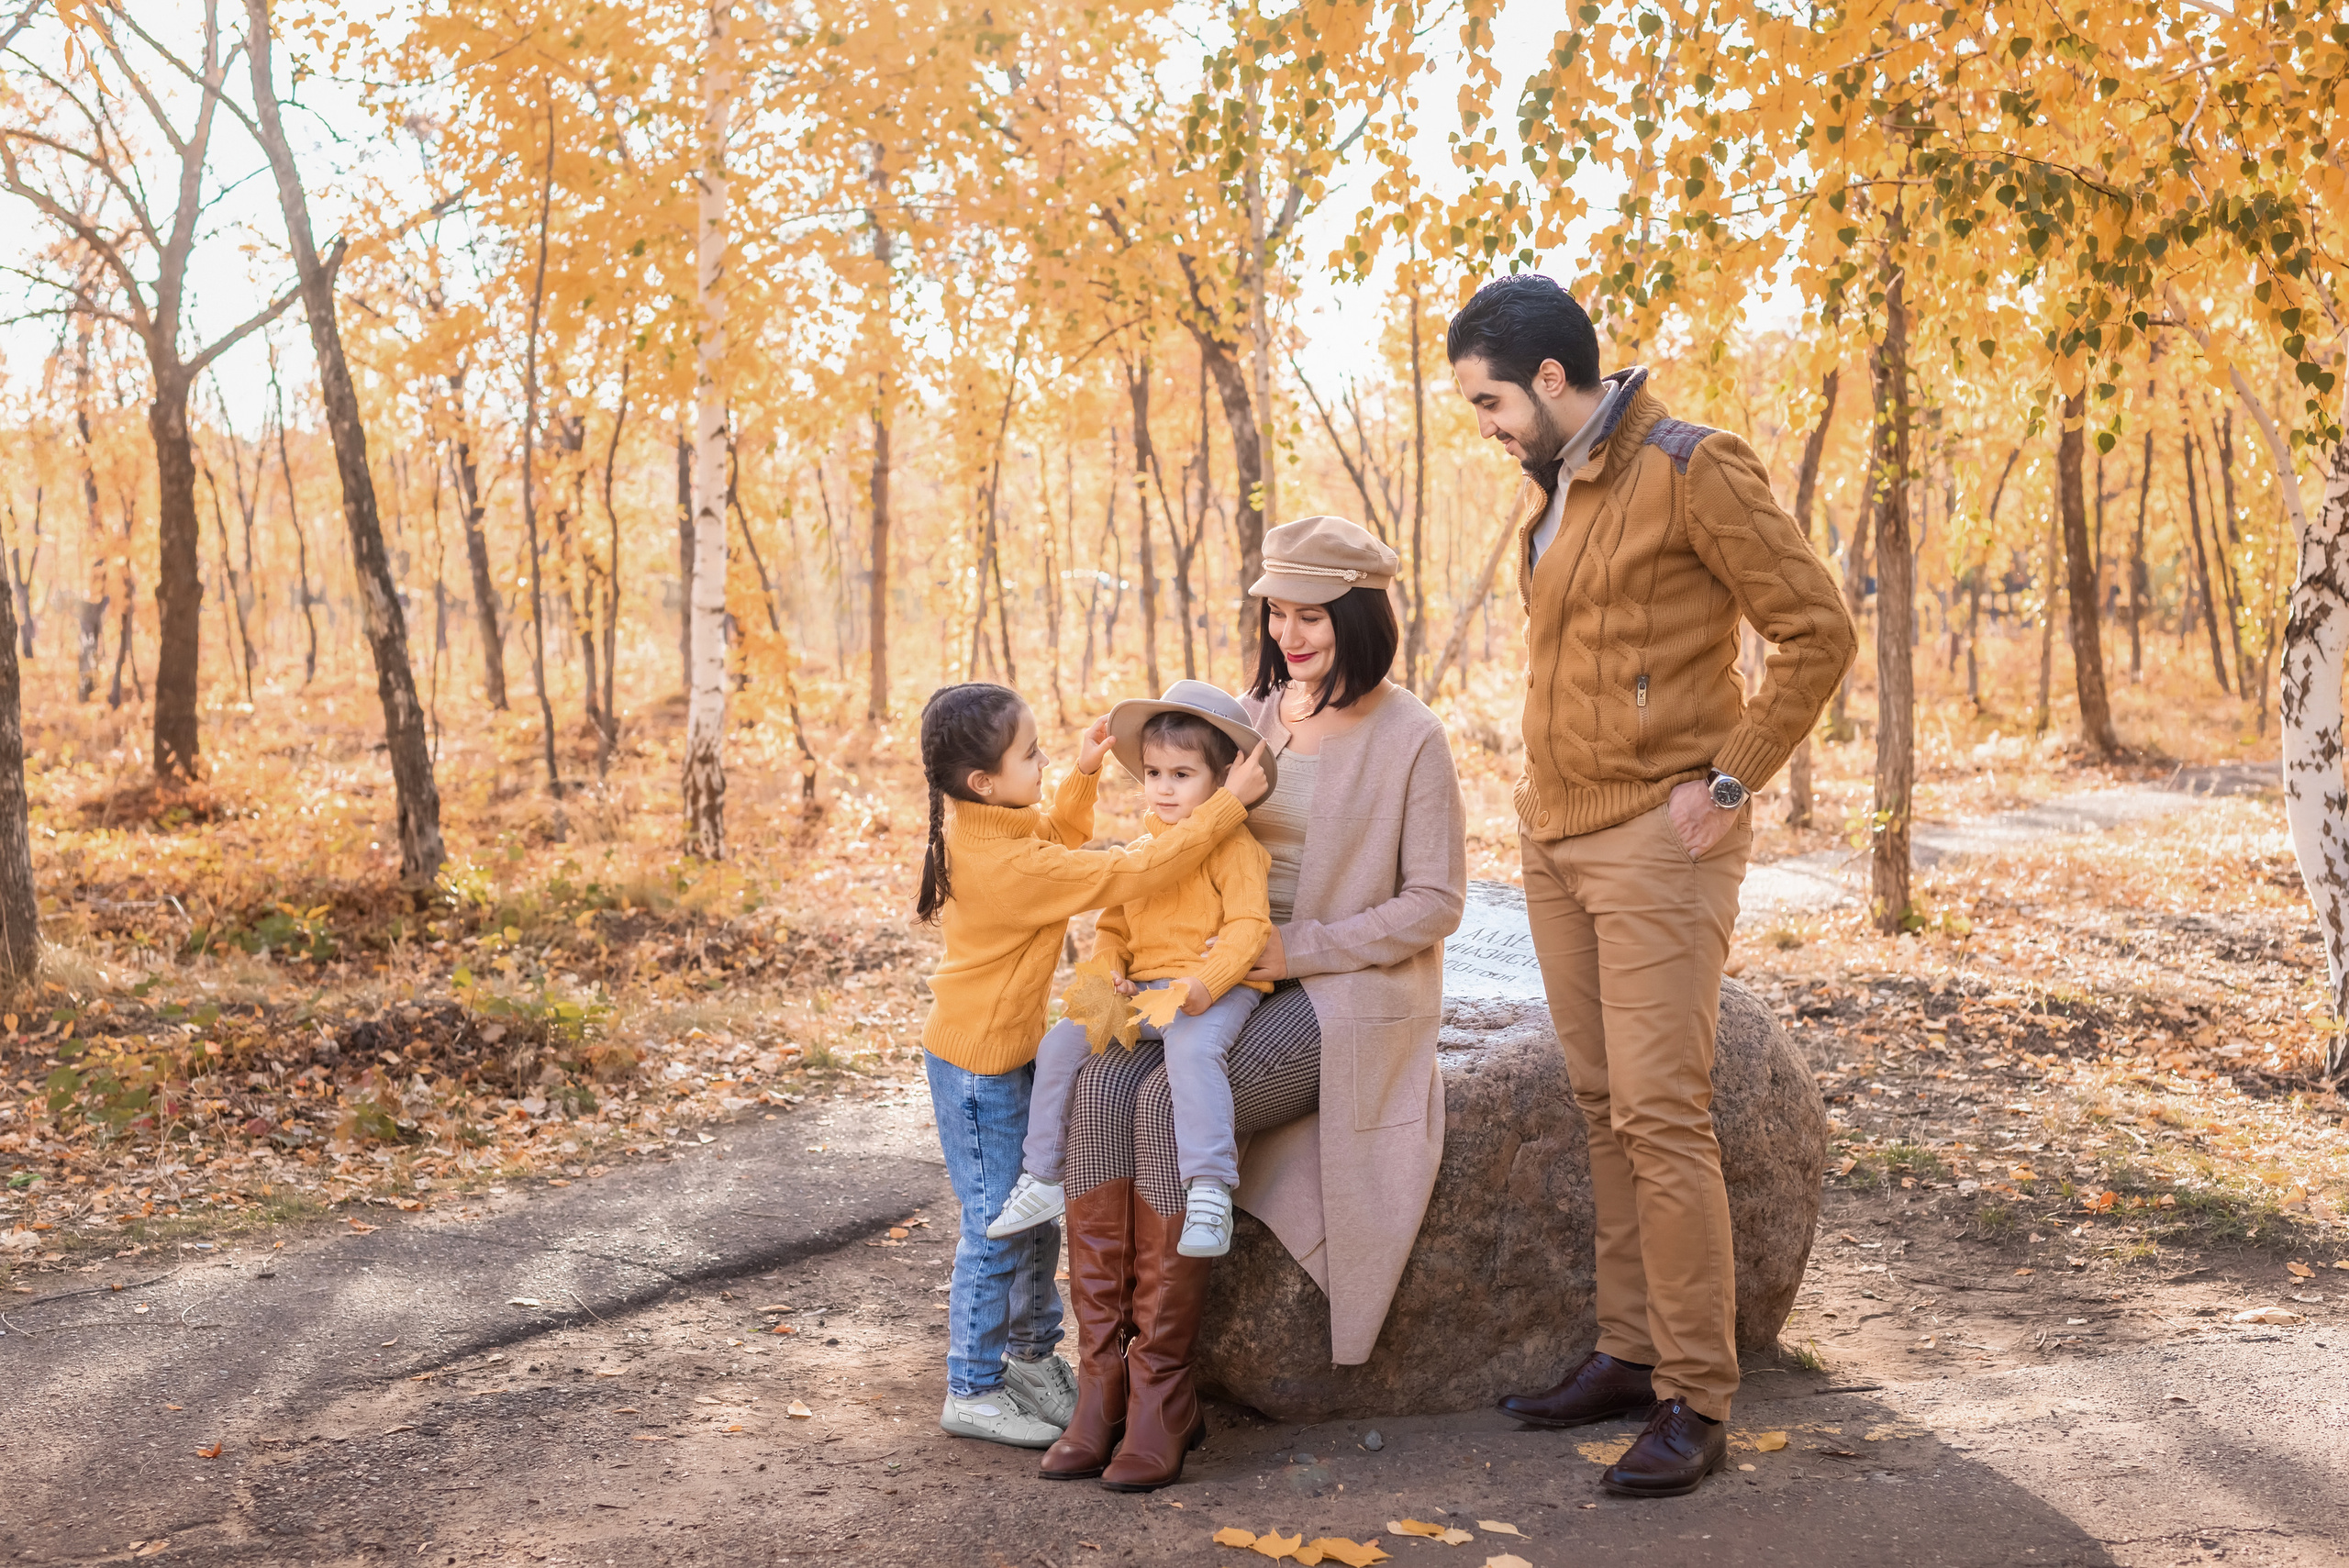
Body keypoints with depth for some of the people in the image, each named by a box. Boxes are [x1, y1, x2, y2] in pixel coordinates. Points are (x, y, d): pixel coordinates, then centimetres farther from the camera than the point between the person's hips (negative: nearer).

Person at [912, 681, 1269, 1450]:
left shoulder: (974, 826, -1)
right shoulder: (1013, 865, -29)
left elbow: (1058, 845, 19)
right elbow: (1133, 873, -29)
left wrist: (1082, 774, 4)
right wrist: (1228, 803, -27)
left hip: (1012, 1051, 9)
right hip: (979, 1062, -9)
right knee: (997, 1228, 1)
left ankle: (1032, 1358, 33)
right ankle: (972, 1392, 14)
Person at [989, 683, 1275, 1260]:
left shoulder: (1233, 844, -6)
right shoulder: (1140, 851, 18)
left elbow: (1249, 925, -15)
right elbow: (1113, 928, 22)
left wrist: (1206, 983, -29)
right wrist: (1106, 974, 1)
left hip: (1216, 992, -8)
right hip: (1143, 992, 8)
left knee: (1191, 1049, -38)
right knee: (1060, 1044, -2)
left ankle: (1209, 1192, -38)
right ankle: (1043, 1178, 10)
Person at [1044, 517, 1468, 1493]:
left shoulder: (1408, 738, -6)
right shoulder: (1251, 718, 12)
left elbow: (1433, 903, -7)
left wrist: (1296, 949, -16)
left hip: (1351, 992, -6)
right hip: (1228, 978, 6)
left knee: (1171, 1104, -30)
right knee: (1101, 1086, -24)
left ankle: (1162, 1389, -19)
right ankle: (1103, 1380, -21)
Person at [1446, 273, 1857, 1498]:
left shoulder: (1692, 471, -12)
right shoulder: (1546, 490, 14)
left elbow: (1818, 630, -13)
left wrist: (1731, 780, -14)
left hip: (1657, 843, -8)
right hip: (1556, 838, 8)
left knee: (1662, 1113, -9)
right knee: (1603, 1107, 11)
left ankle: (1696, 1405, -2)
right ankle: (1630, 1353, 19)